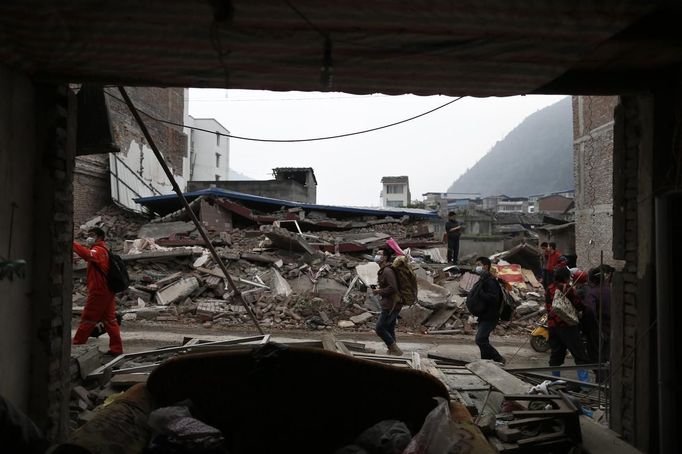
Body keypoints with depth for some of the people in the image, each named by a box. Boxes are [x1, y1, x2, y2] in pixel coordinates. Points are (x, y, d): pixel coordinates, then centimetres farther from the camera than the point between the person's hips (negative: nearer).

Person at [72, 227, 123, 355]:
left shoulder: (98, 250, -14)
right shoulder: (103, 250, 20)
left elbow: (88, 255, -36)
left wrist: (73, 244, -39)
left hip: (98, 292, -9)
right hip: (107, 291, 9)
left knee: (87, 321, 2)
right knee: (109, 320, 10)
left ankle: (76, 347, 12)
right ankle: (116, 349, 12)